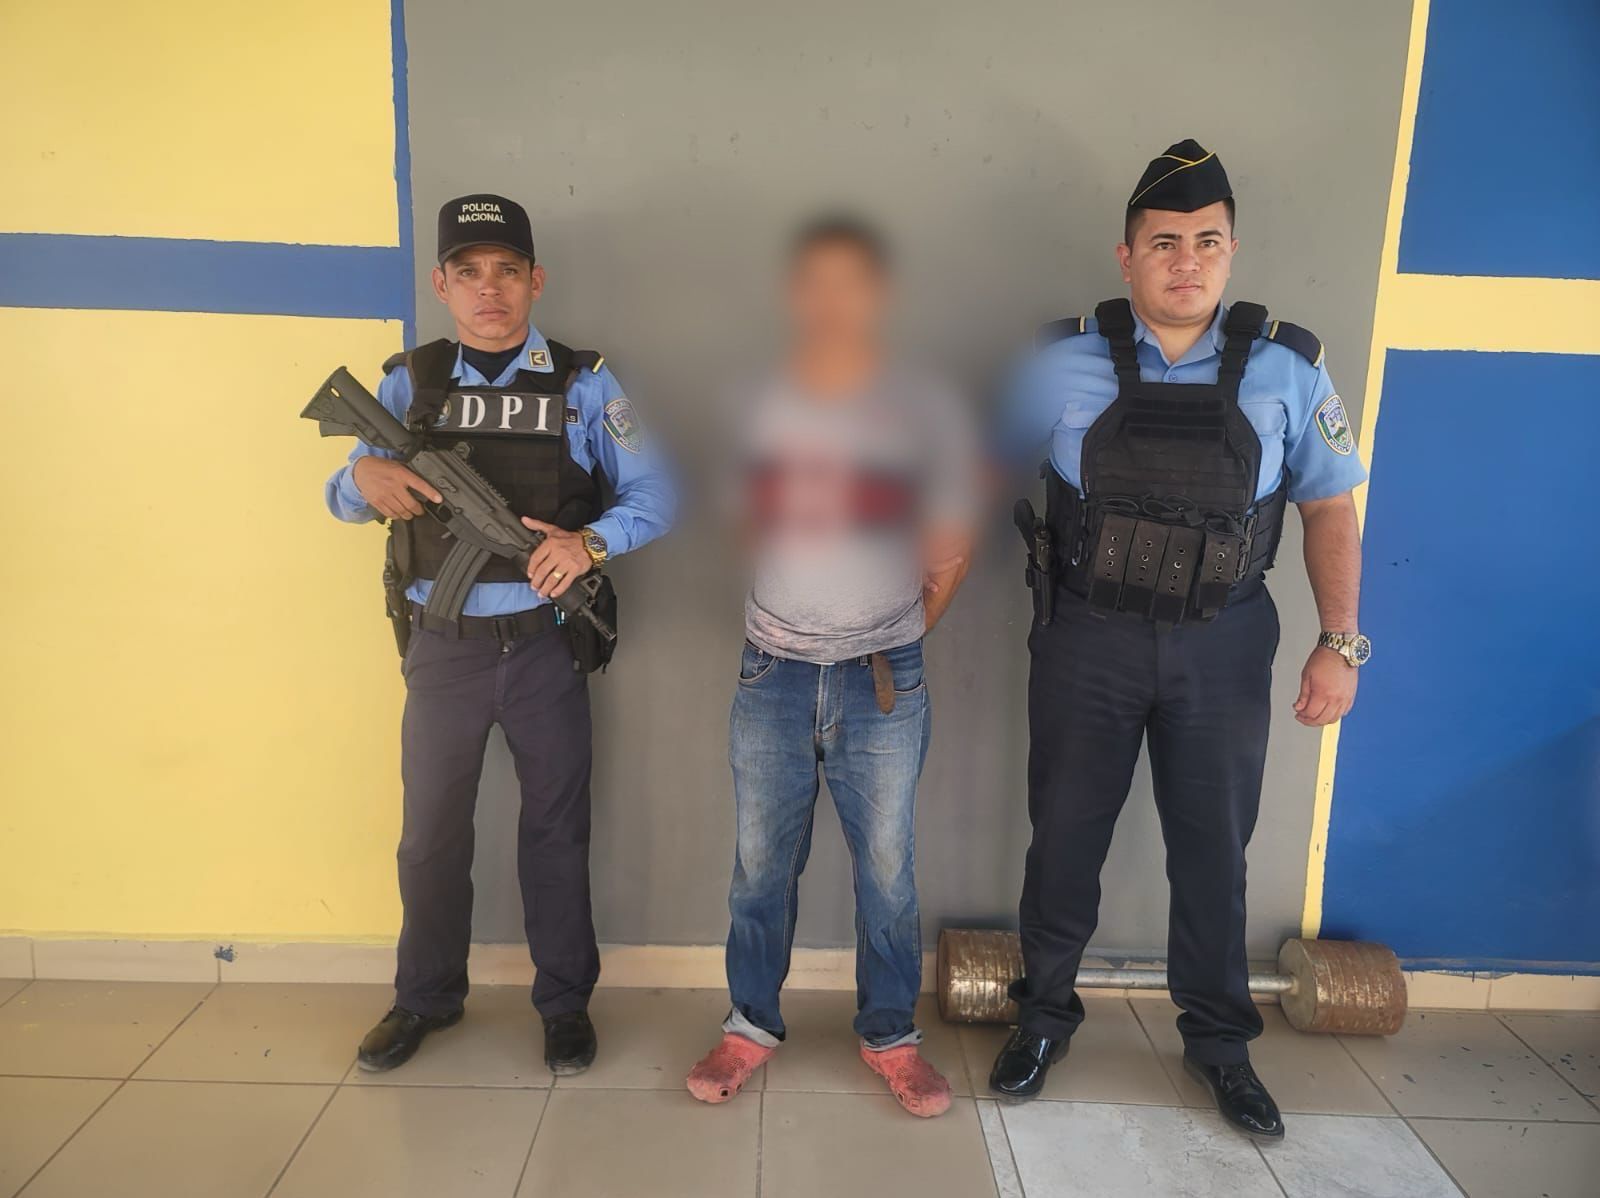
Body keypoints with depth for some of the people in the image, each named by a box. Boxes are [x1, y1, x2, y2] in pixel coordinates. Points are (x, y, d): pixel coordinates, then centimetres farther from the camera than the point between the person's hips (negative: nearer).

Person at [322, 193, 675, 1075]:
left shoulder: (583, 384, -1)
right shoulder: (409, 383, 4)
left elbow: (652, 497, -4)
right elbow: (342, 499, 4)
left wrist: (589, 542, -24)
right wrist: (366, 477, -20)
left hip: (544, 645, -1)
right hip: (442, 647, 2)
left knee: (555, 827, 10)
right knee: (431, 830, 14)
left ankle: (565, 1001, 28)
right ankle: (426, 998, 35)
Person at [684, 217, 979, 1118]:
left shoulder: (926, 410, -5)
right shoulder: (758, 405, 0)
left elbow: (951, 553, 2)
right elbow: (747, 530, 10)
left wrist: (901, 638, 6)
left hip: (884, 680, -1)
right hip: (774, 671, 2)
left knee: (888, 870, 10)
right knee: (761, 865, 11)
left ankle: (892, 1036, 29)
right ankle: (752, 1025, 30)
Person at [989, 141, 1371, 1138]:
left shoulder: (1287, 367, -3)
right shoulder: (1064, 362, -5)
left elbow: (1331, 509, 3)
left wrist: (1341, 644, -2)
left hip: (1222, 648, 1)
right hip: (1086, 642, 0)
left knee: (1213, 849, 13)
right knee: (1065, 837, 11)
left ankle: (1220, 1040, 35)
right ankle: (1046, 1015, 34)